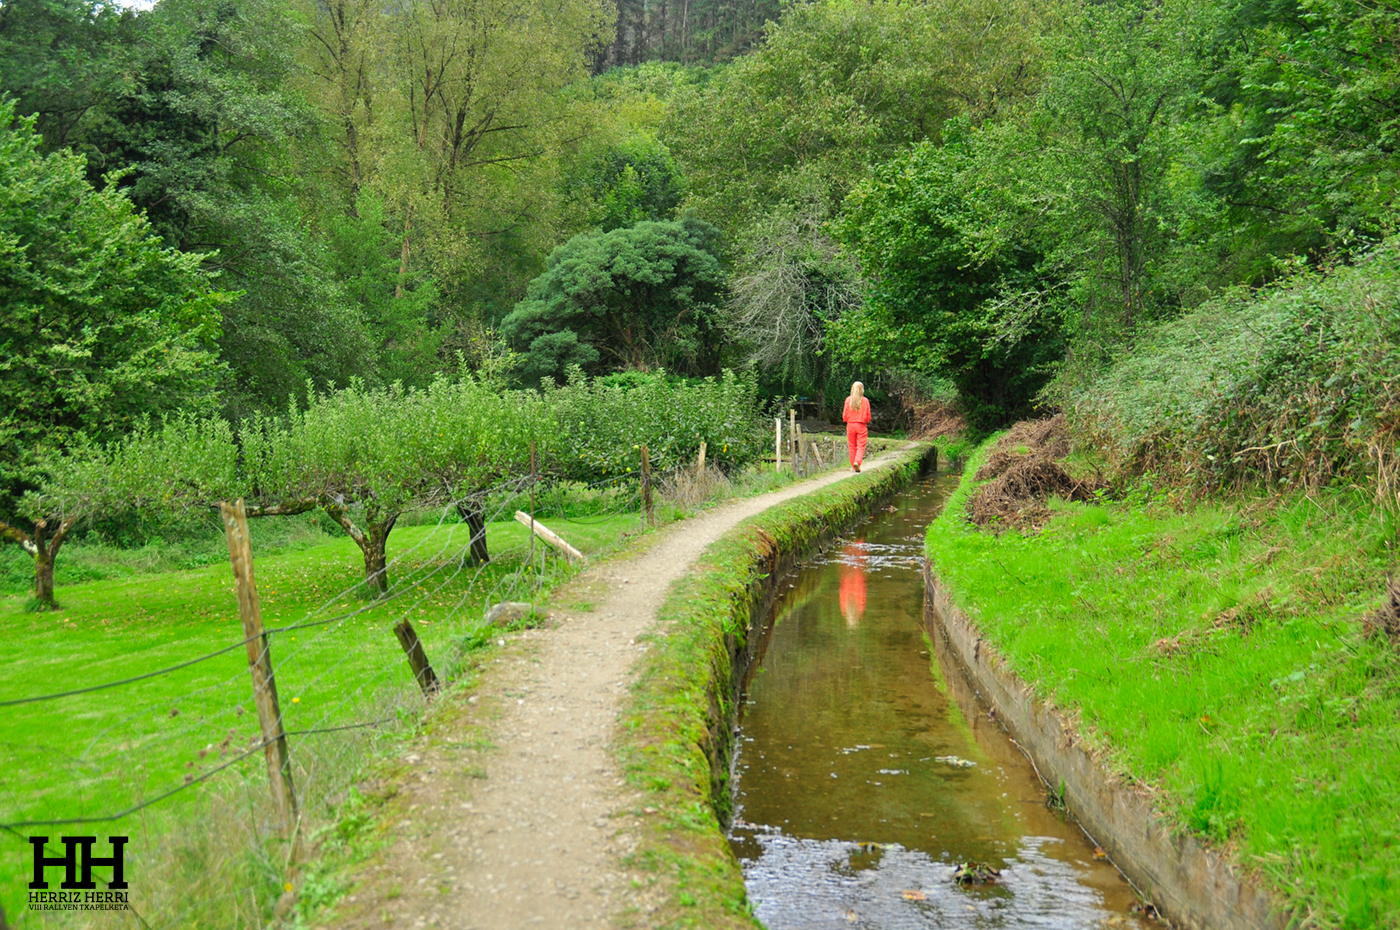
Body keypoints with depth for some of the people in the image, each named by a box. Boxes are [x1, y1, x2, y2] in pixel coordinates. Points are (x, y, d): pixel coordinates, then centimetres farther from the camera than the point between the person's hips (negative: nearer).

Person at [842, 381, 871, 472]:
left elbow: (844, 415, -2)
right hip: (862, 426, -1)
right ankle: (857, 462, -20)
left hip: (850, 425, 1)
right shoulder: (865, 401, -6)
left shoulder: (848, 400, -5)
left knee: (852, 447, 11)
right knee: (861, 446, 2)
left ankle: (853, 467, 16)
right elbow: (868, 417, -1)